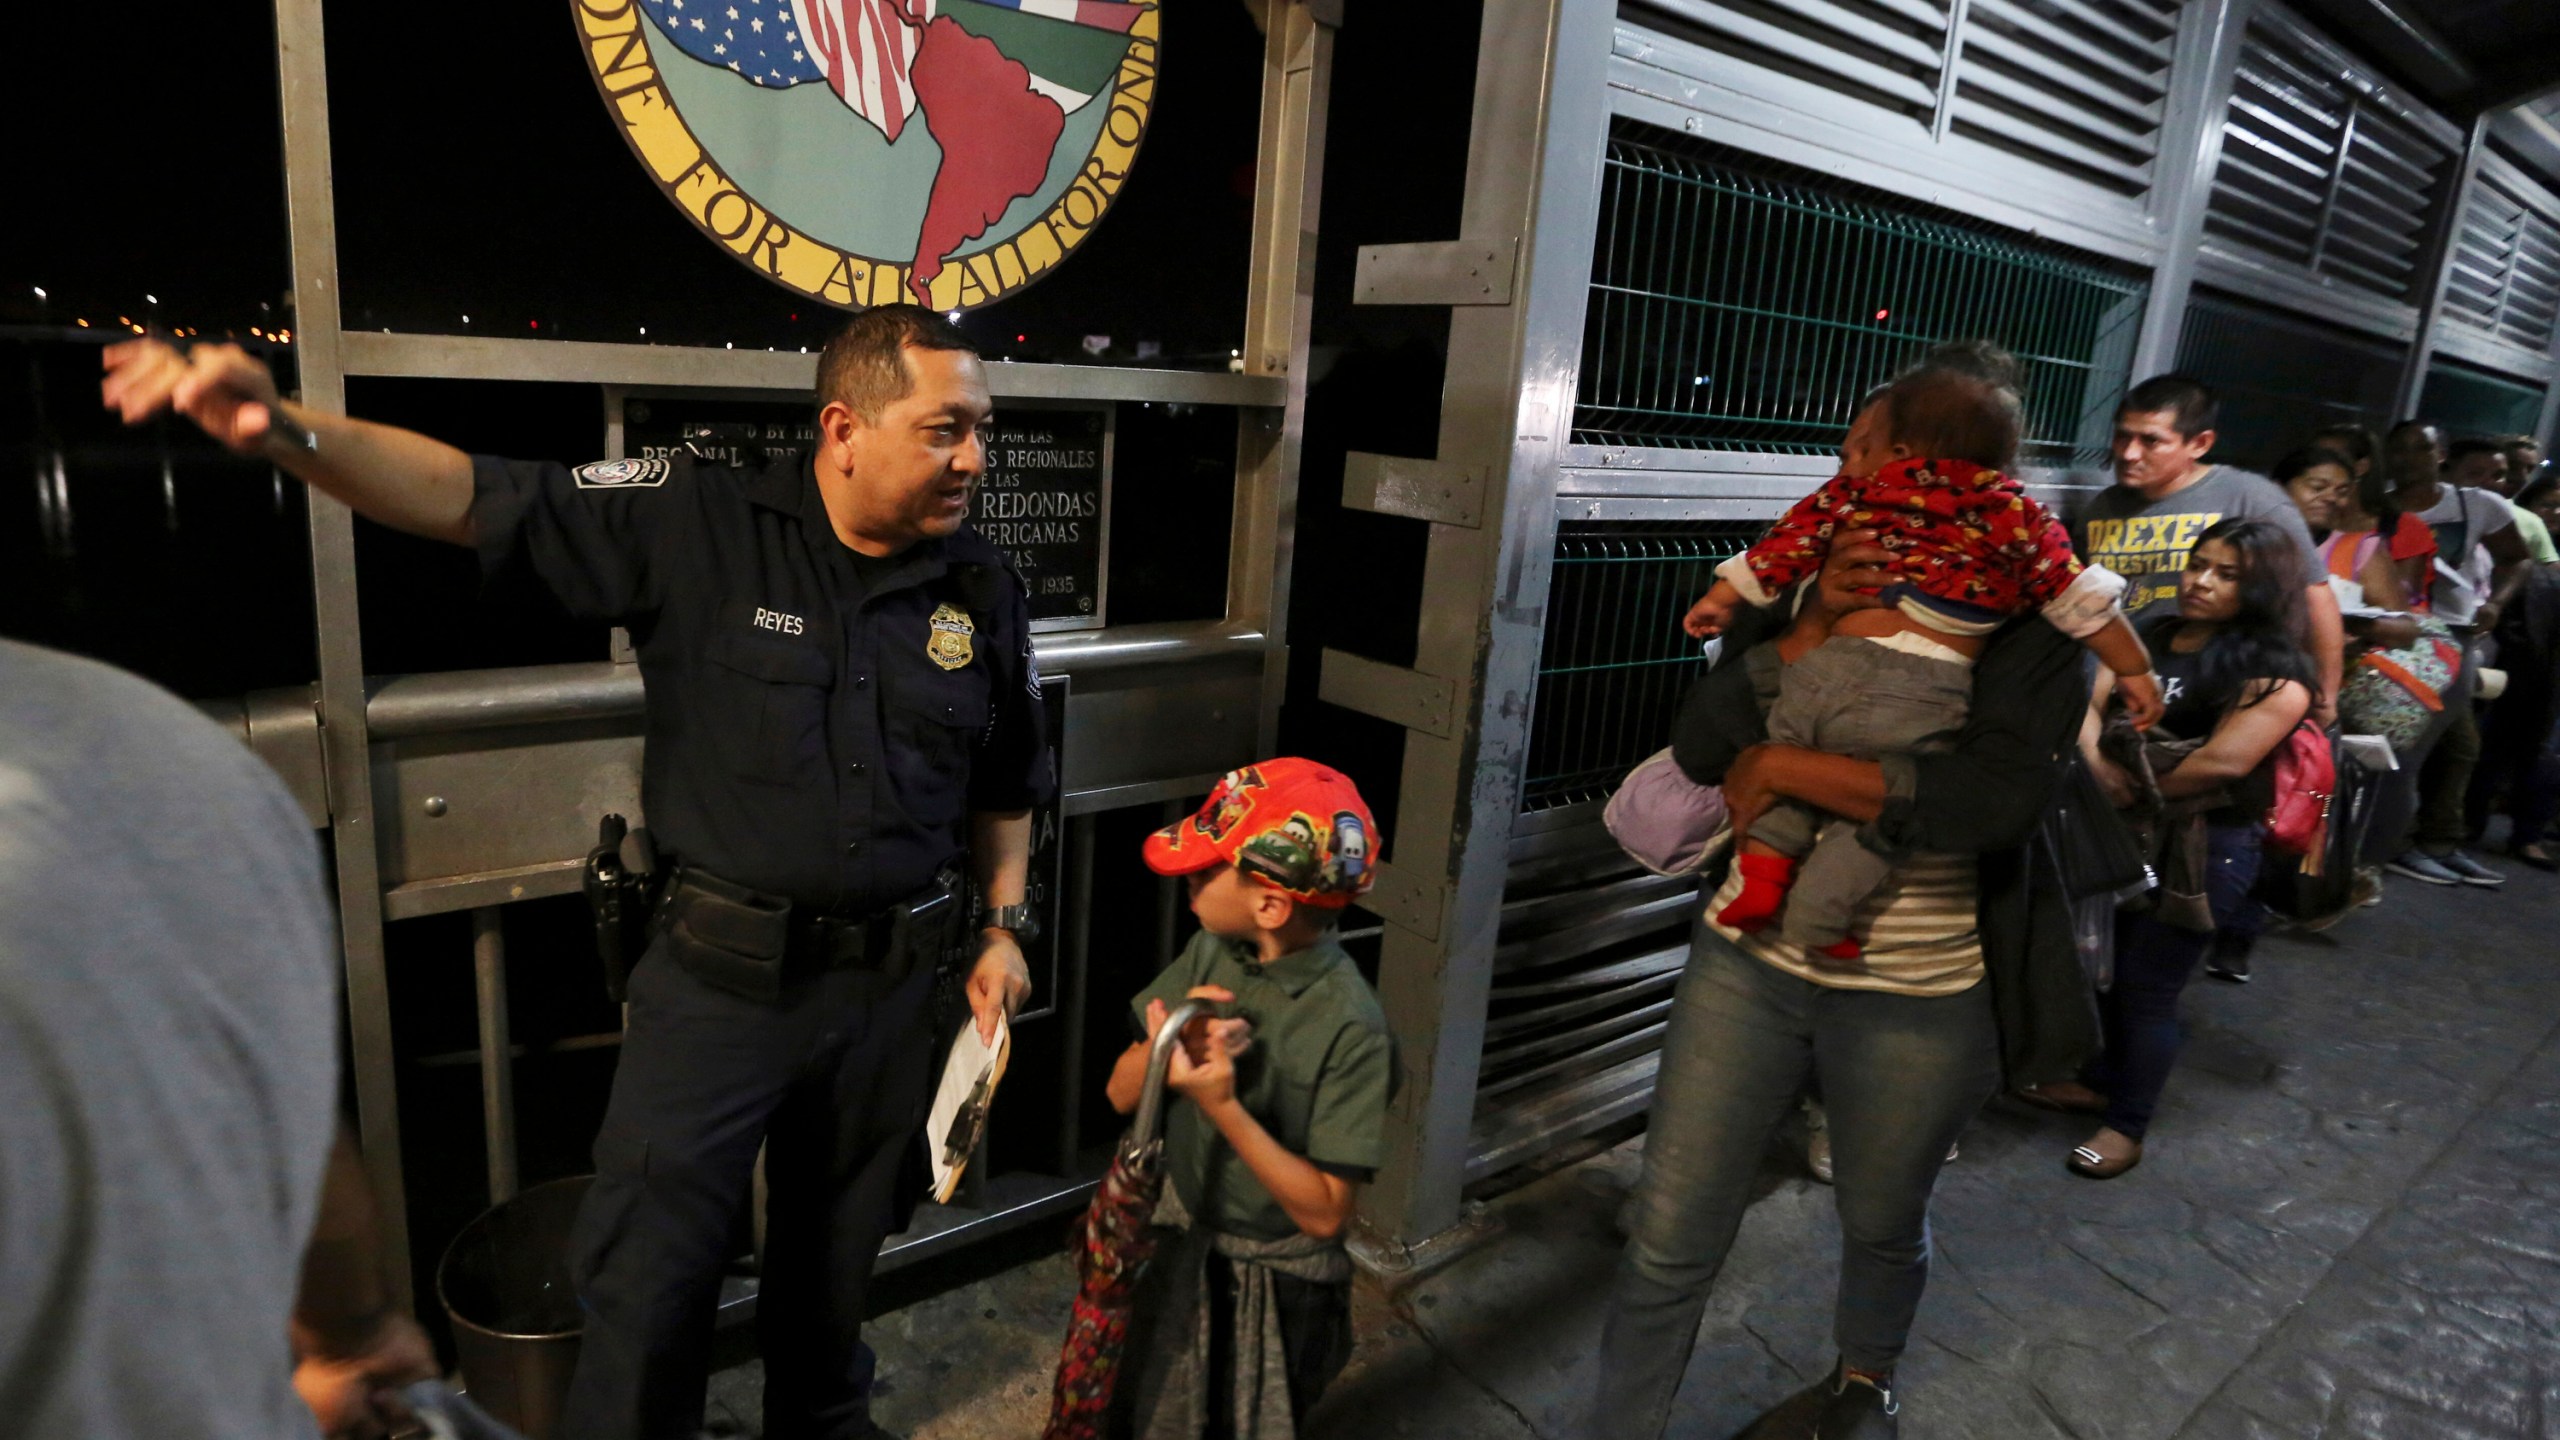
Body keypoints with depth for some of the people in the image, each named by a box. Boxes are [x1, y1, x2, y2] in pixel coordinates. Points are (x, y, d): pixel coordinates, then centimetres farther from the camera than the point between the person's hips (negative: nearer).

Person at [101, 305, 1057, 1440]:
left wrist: (1002, 926, 3)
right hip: (720, 973, -3)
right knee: (648, 1276, 9)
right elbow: (466, 497, -15)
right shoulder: (701, 525, -13)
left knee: (836, 1245, 24)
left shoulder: (983, 590, -3)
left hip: (891, 976, 3)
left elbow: (1005, 783, 8)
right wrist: (288, 432, -32)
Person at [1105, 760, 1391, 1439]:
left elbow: (1324, 1212, -24)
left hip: (1275, 1287, -5)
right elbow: (1122, 1094, -4)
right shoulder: (1210, 954, -11)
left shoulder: (1349, 1027, -28)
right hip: (1182, 1249, 5)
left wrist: (1222, 1104, -35)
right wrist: (1173, 1046, -26)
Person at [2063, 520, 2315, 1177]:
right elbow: (2090, 705, 1)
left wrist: (2136, 792, -9)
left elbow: (2223, 761, -21)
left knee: (2148, 989, 3)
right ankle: (2105, 1080, 38)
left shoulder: (2274, 673, -12)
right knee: (2108, 969, 18)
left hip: (2204, 849, -6)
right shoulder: (2151, 638, 8)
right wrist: (2099, 765, -17)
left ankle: (2127, 1126, 20)